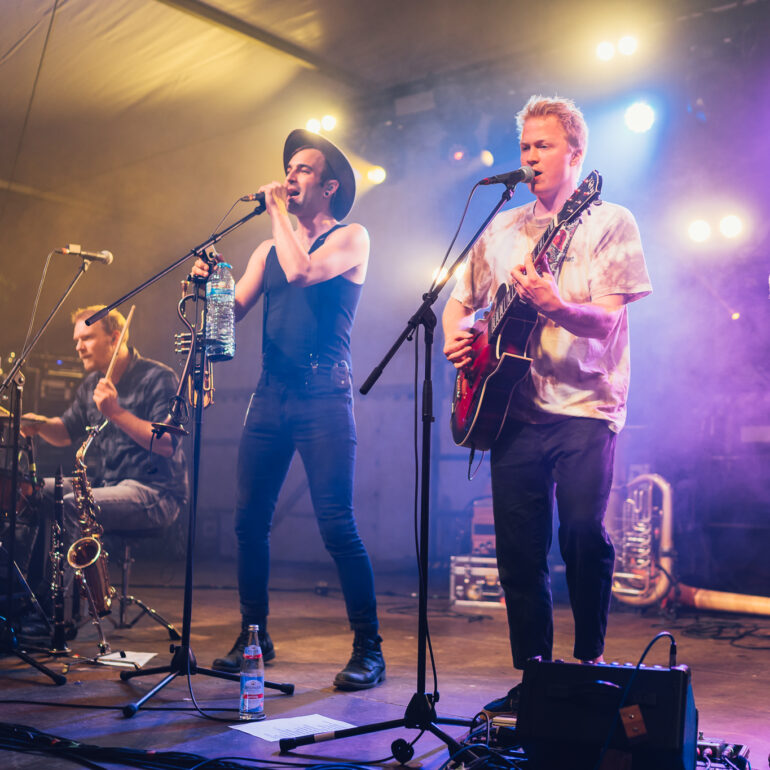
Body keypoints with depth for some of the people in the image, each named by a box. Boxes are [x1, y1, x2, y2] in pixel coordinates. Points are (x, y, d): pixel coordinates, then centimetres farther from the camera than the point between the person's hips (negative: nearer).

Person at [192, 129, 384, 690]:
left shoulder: (352, 238, 3)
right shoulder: (269, 249, 21)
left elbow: (302, 271, -16)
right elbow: (233, 311, 14)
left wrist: (278, 211, -4)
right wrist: (210, 281, -6)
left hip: (324, 396, -6)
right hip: (271, 394, 6)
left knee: (337, 525, -11)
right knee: (250, 520, 5)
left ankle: (369, 650, -2)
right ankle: (254, 635, 19)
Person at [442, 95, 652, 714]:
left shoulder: (609, 223, 1)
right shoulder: (502, 230, 16)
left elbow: (607, 321, -11)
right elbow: (460, 303, 24)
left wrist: (554, 305, -30)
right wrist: (456, 339, 2)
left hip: (585, 407, -4)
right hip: (514, 408, 4)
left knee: (583, 533, -15)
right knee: (518, 549, 3)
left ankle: (590, 661, 7)